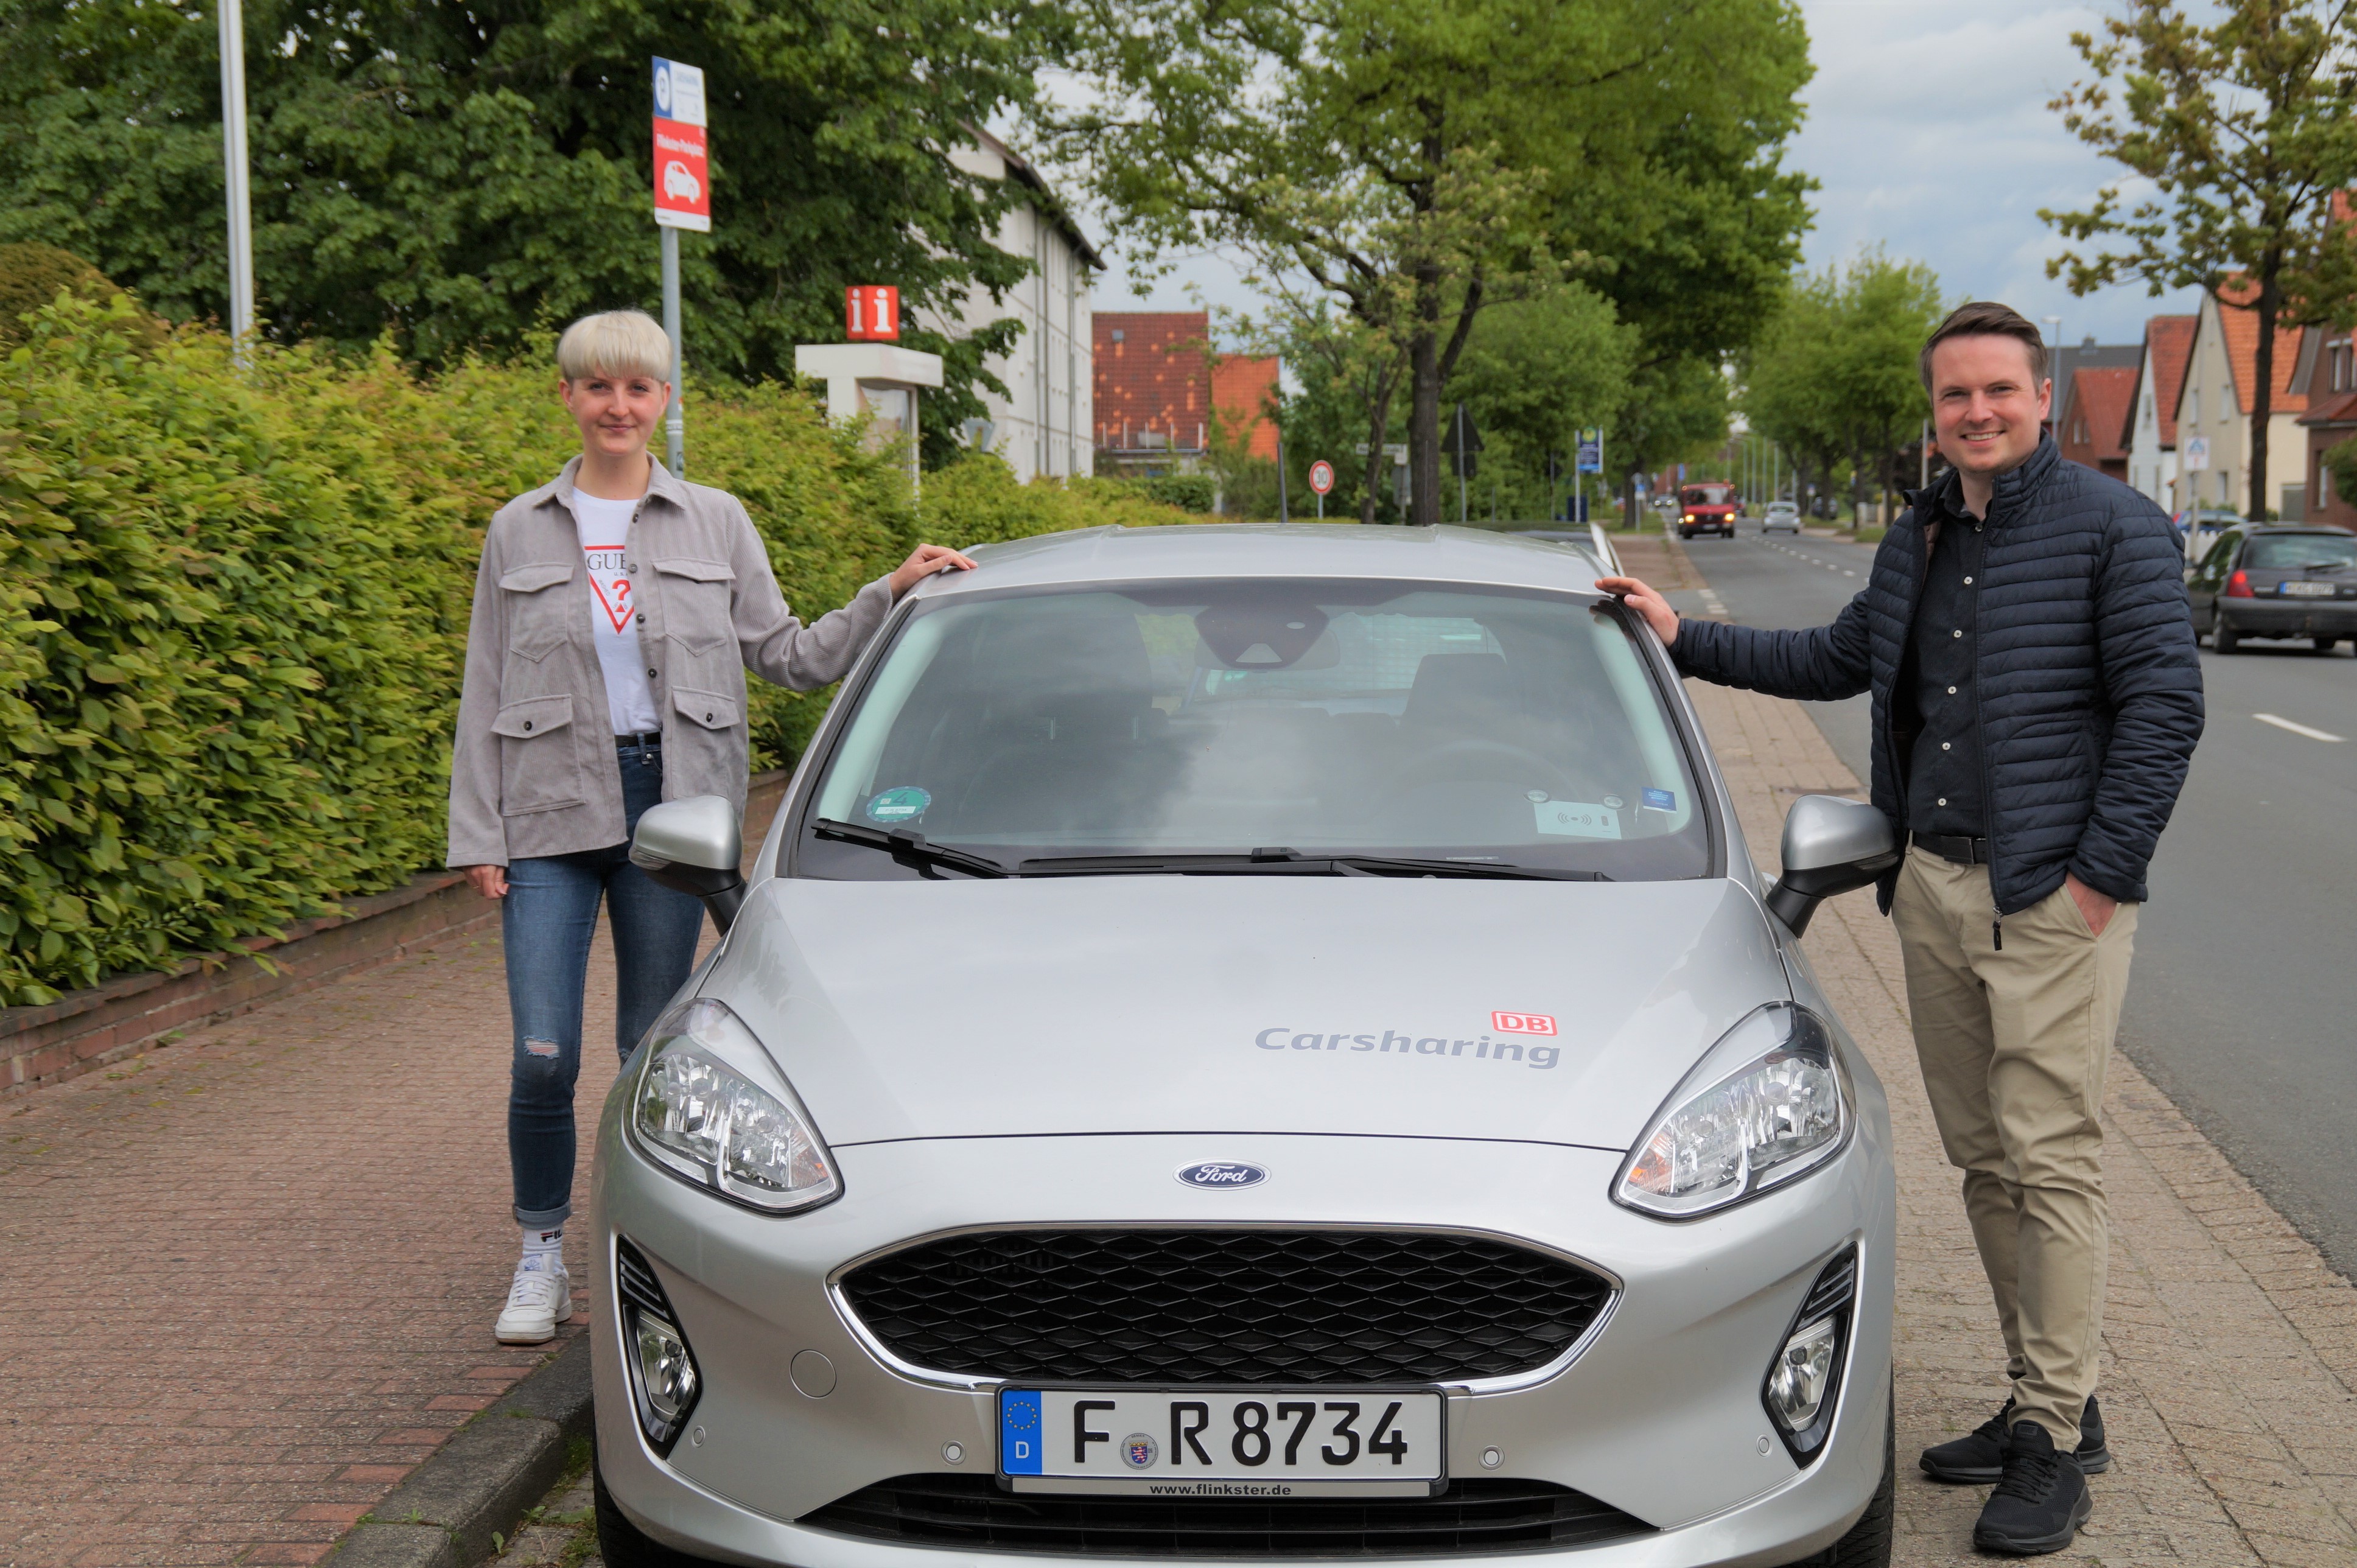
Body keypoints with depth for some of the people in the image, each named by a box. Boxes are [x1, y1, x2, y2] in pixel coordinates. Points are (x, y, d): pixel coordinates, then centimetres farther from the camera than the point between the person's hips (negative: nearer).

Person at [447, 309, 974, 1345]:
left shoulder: (715, 524, 8)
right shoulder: (520, 533, 7)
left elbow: (788, 657, 9)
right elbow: (484, 696, 8)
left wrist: (892, 595, -2)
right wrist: (478, 837, 2)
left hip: (673, 805, 0)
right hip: (553, 812, 0)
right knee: (544, 1057, -5)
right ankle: (542, 1257, 14)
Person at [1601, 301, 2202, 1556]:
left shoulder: (2110, 528, -6)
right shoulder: (1917, 542, 15)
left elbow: (2164, 703, -10)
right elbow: (1835, 661, 27)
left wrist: (2103, 874, -13)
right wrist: (1685, 640, 21)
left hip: (2052, 899, -7)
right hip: (1932, 888, 7)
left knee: (2050, 1163, -5)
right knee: (1984, 1163, 10)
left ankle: (2053, 1447, 2)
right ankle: (2050, 1403, 22)